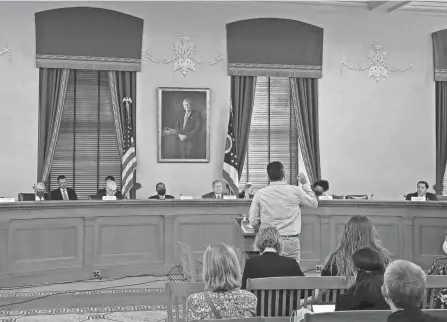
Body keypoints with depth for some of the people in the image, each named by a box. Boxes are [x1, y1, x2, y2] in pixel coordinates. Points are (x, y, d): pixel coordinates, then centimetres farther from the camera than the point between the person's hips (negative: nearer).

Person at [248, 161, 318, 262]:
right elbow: (314, 203, 15)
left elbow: (253, 221, 0)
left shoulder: (260, 194, -1)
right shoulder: (295, 191, -2)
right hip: (291, 241, -1)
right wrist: (305, 184, 23)